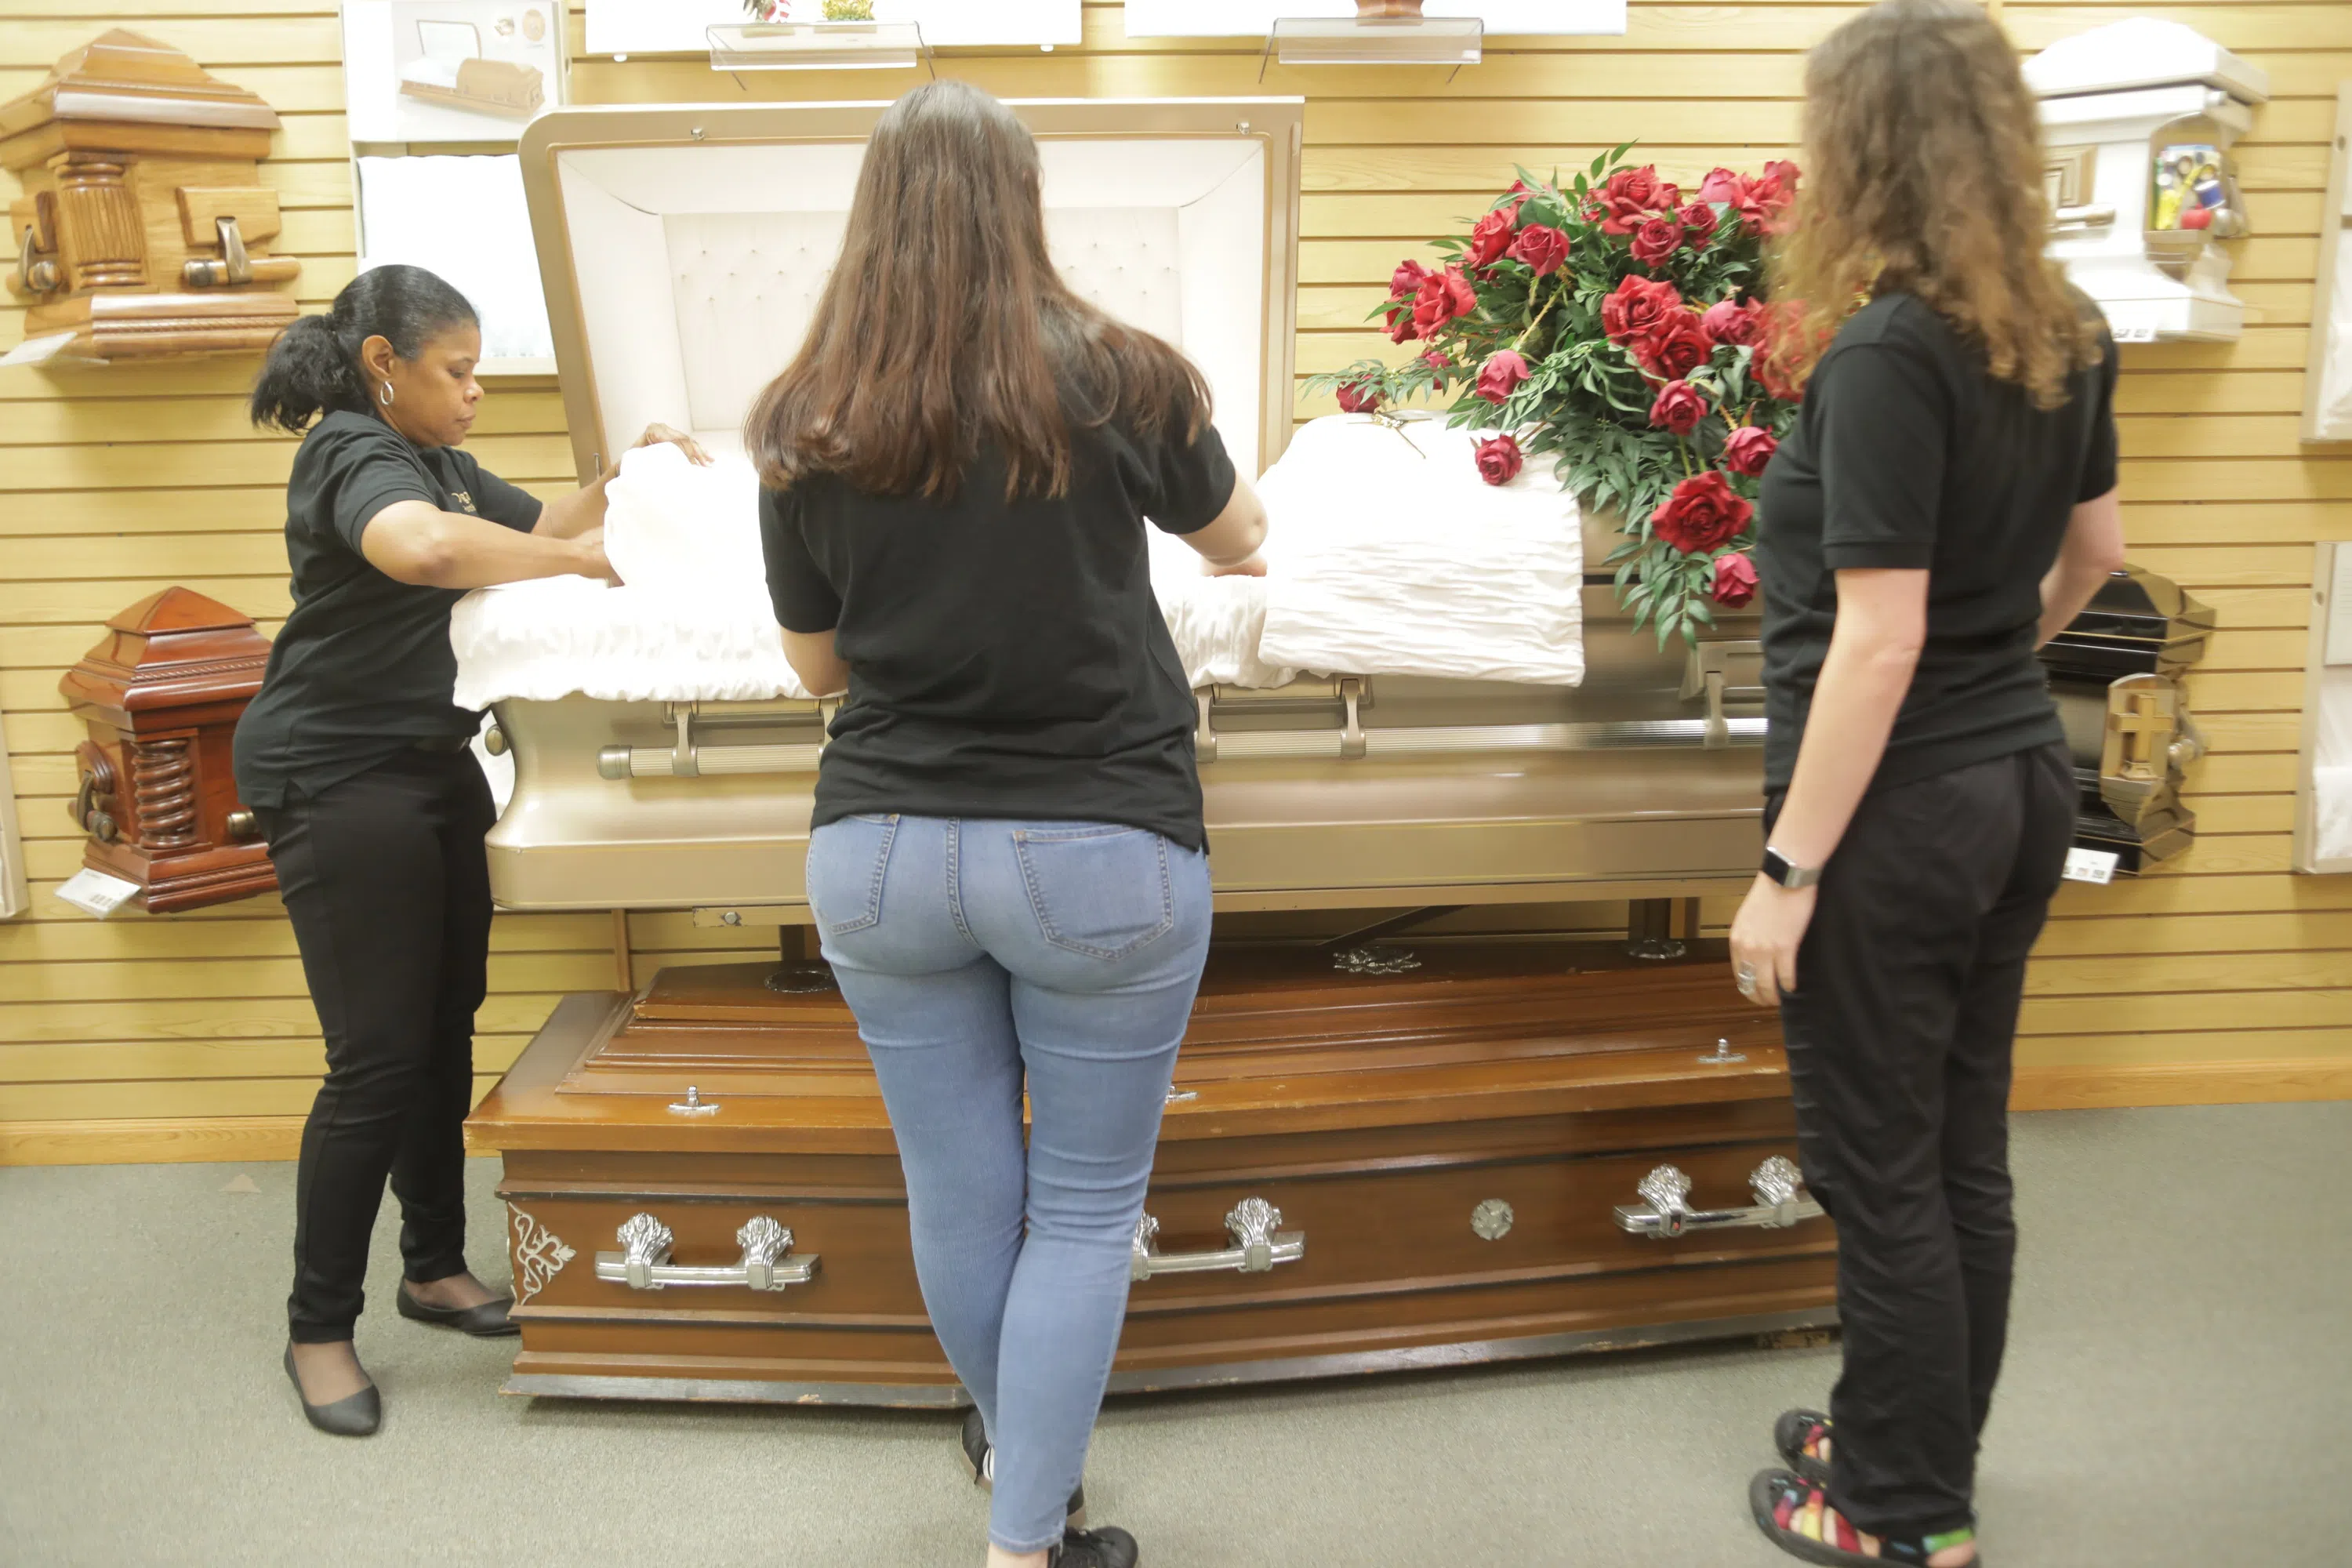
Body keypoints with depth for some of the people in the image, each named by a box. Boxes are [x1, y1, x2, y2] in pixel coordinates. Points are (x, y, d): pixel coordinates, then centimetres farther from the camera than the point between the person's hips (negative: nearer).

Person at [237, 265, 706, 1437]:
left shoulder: (439, 461, 17)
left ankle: (435, 1268, 28)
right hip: (340, 780, -9)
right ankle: (318, 1326, 9)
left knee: (445, 1032, 13)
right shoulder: (352, 454, -16)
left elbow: (537, 527, 27)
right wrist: (578, 560, -26)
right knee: (379, 1059, -6)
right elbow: (424, 548, -38)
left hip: (432, 767, 10)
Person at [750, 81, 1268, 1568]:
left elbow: (819, 661, 10)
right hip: (1100, 850, -3)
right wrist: (1197, 434, 34)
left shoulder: (807, 428, -2)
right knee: (1085, 1211, 11)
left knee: (959, 1195, 18)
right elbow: (1238, 540, 12)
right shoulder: (1118, 379, -8)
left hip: (880, 849, 4)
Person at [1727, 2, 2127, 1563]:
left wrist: (1788, 871, -17)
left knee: (1882, 1171, 7)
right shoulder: (2067, 331, 5)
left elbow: (1879, 639, -22)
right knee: (1965, 1150, 19)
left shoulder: (1887, 354, -20)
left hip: (1902, 806, -8)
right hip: (2023, 778, 8)